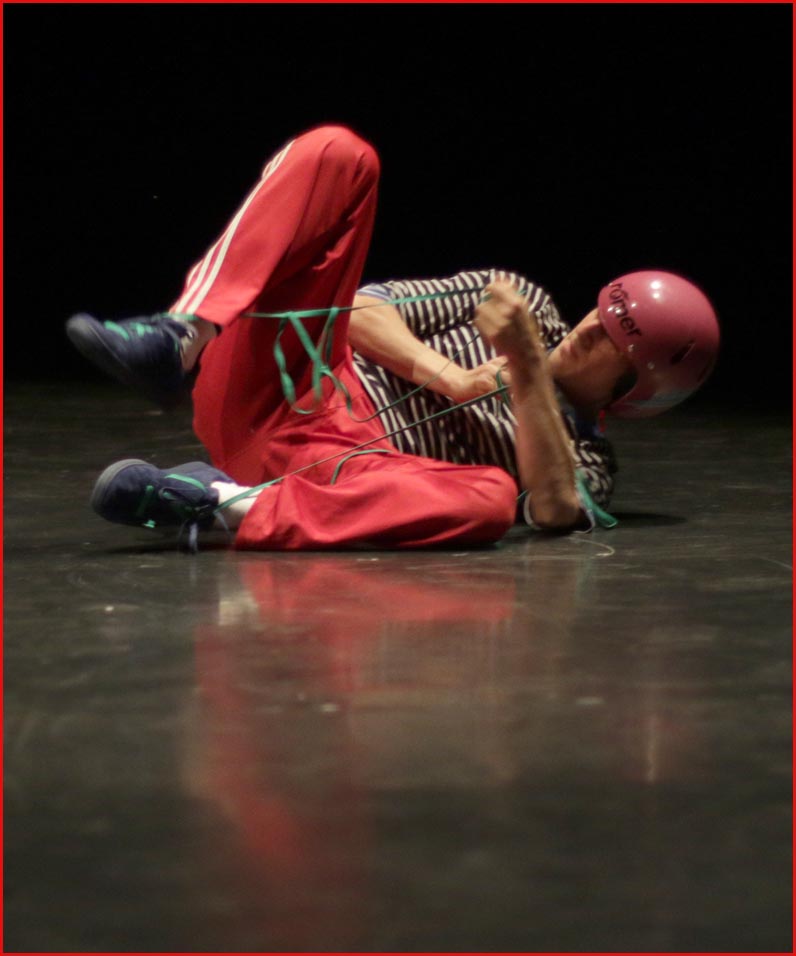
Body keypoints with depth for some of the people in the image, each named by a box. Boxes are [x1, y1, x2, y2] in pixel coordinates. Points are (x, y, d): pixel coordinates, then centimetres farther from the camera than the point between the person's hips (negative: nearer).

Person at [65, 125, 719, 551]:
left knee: (490, 499, -38)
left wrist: (527, 367, -14)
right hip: (274, 391, 3)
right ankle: (182, 342, -32)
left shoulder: (583, 454, 17)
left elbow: (555, 510, -9)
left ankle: (232, 505, -39)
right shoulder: (525, 302, 28)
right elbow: (367, 311, 17)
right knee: (338, 153, -12)